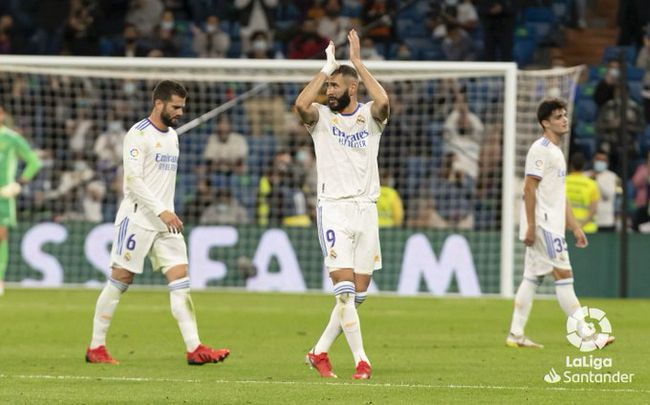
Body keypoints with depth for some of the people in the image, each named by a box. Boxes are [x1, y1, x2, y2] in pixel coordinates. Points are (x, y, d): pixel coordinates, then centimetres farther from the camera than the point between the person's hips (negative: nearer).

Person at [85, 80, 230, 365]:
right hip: (137, 219, -7)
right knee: (120, 280, -2)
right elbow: (132, 181, -19)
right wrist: (162, 211, -24)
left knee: (180, 280, -4)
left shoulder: (172, 136, 15)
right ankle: (95, 348, 7)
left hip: (166, 223, 7)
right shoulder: (138, 134, -11)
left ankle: (194, 349, -10)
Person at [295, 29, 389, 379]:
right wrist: (327, 67, -13)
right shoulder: (321, 117, 3)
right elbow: (301, 105, -20)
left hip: (366, 209, 3)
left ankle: (320, 351, 19)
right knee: (344, 287, -15)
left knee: (359, 292, 5)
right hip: (333, 207, -2)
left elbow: (383, 102, -19)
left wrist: (358, 62, -13)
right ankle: (360, 360, -13)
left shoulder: (369, 116, 5)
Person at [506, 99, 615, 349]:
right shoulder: (540, 150, -10)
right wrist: (531, 227, -21)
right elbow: (529, 188, -16)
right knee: (563, 275, -10)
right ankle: (585, 332, -12)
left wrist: (575, 227, 20)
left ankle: (515, 335, 9)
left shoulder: (556, 152, 20)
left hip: (552, 225, 10)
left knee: (532, 278, 8)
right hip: (543, 224, -10)